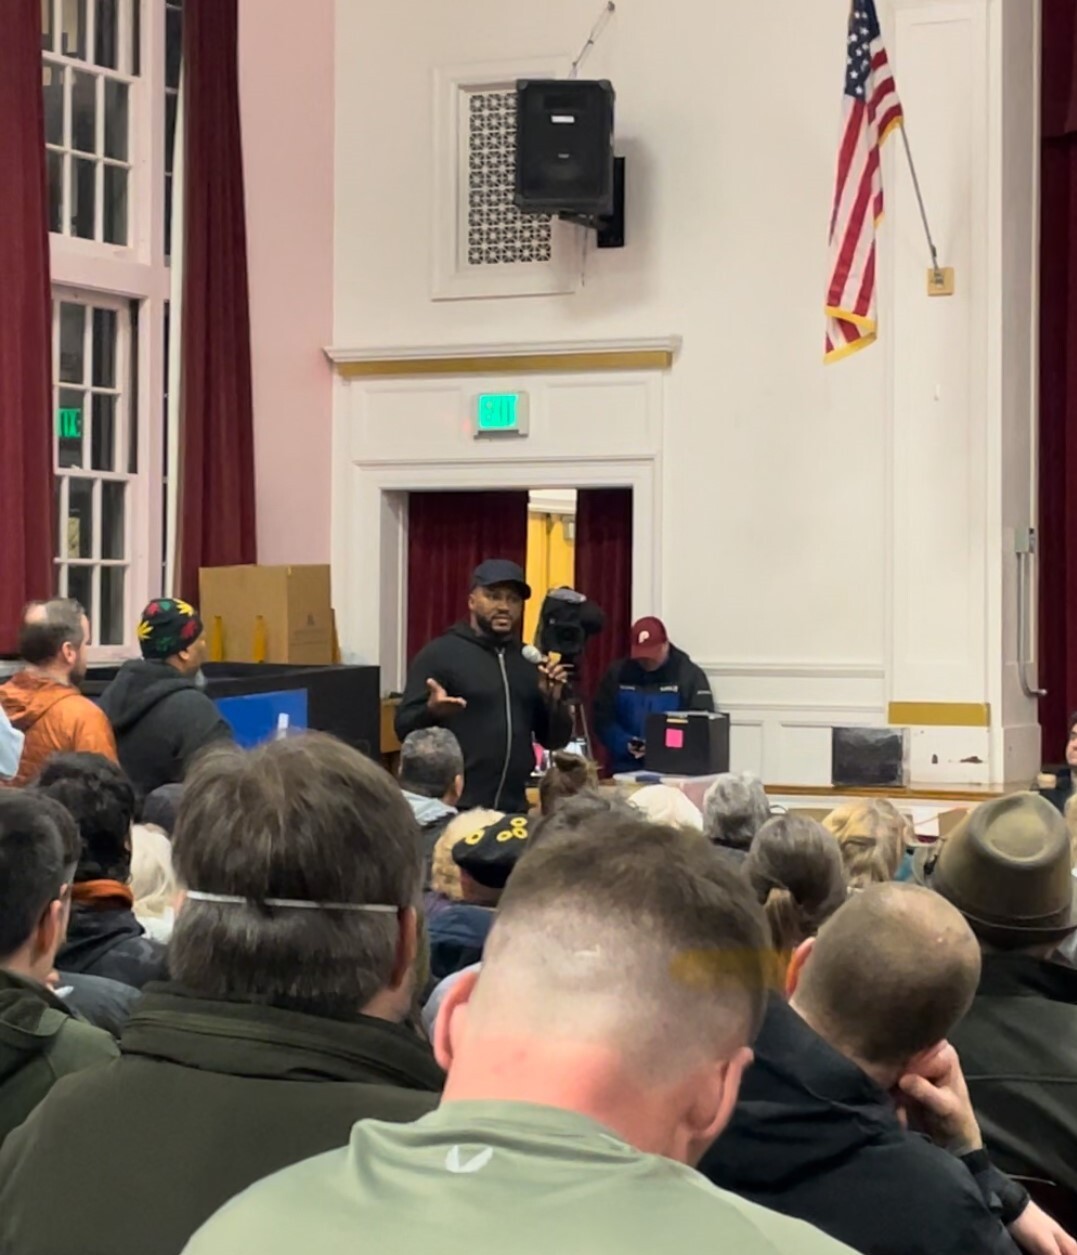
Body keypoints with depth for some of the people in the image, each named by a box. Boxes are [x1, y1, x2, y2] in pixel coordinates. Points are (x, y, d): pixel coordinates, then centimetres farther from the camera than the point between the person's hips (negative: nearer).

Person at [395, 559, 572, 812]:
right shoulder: (440, 653, -4)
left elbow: (554, 740, 14)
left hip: (513, 809, 5)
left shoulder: (530, 660, 13)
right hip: (452, 808, -5)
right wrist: (431, 711, -28)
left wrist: (554, 701, -4)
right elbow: (405, 727, -8)